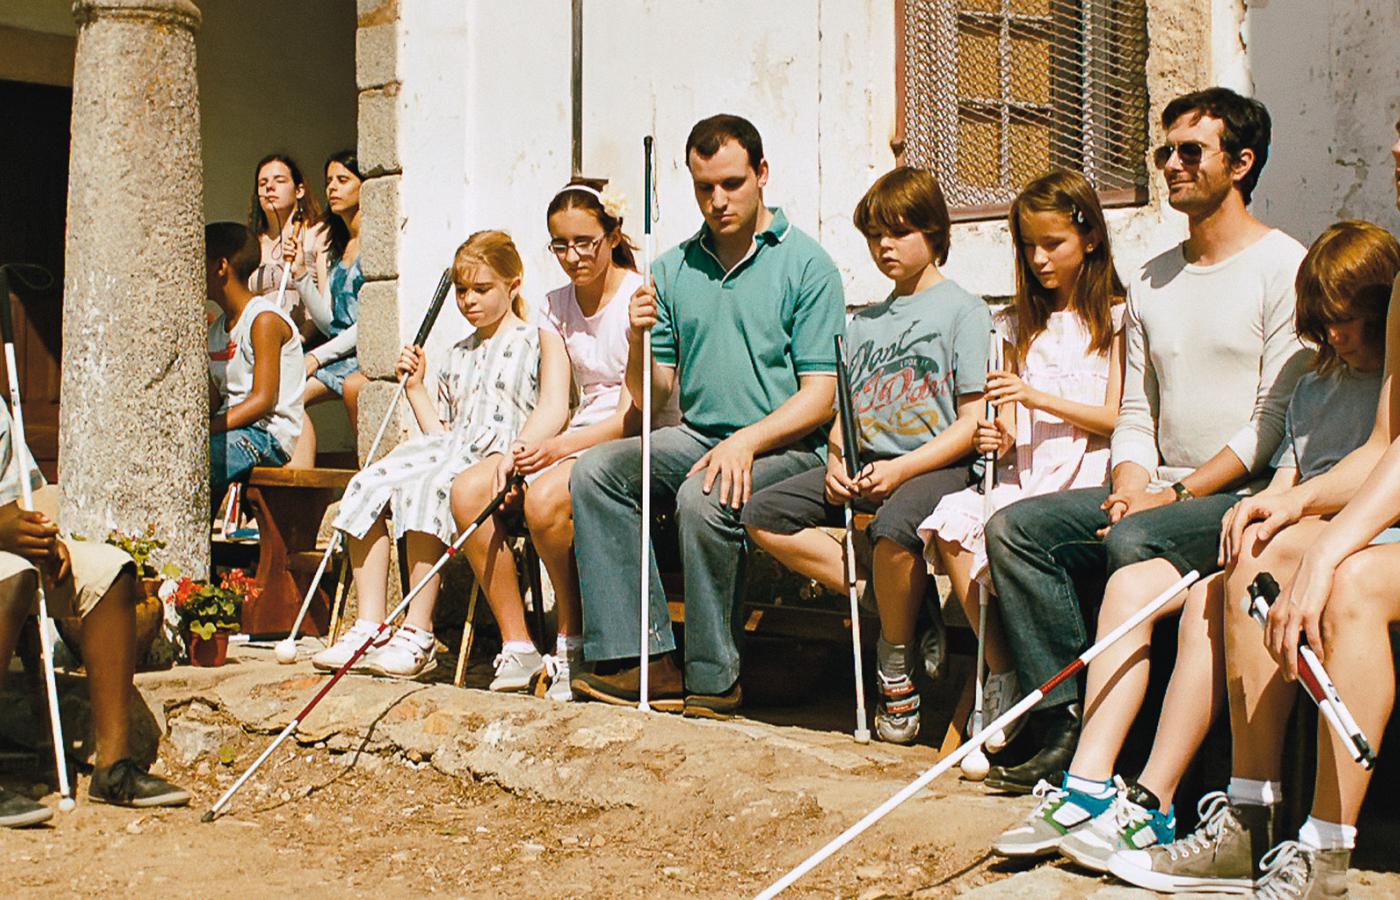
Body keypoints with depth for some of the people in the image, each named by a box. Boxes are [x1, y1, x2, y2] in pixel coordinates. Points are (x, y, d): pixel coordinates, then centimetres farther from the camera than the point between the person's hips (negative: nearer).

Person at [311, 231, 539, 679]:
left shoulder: (534, 340, 7)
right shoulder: (457, 356, 29)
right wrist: (415, 388, 16)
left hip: (504, 459, -7)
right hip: (451, 454, 7)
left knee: (429, 489, -35)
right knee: (367, 487, -17)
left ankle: (417, 634, -32)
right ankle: (369, 627, -18)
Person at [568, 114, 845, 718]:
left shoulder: (806, 265, -2)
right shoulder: (674, 270, 12)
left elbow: (818, 396, -8)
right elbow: (653, 397, 12)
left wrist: (746, 441, -23)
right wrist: (638, 341, -9)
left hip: (783, 446, -5)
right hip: (696, 437, 6)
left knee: (703, 498, -33)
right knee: (596, 470, -18)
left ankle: (712, 679, -16)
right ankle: (643, 658, -21)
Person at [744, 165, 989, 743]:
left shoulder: (964, 310, 2)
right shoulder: (864, 322, 22)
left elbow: (973, 422, -6)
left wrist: (900, 469, -19)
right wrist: (838, 462, -4)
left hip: (938, 467, -7)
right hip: (865, 467, 7)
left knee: (893, 526, -39)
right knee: (762, 515, -14)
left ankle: (897, 663, -13)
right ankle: (895, 606, -14)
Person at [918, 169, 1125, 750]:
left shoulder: (1114, 318, 7)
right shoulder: (1020, 324, 21)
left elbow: (1116, 417, -2)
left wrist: (1037, 397, -12)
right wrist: (1001, 436, -7)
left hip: (1085, 478, -5)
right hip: (1025, 475, 5)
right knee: (951, 521, -25)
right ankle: (1001, 673, -17)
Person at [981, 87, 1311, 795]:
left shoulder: (1282, 267, -3)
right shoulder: (1149, 282, 19)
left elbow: (1277, 417, -10)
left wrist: (1177, 493, -15)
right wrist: (1130, 487, -4)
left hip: (1243, 496, -7)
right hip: (1160, 493, 7)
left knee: (1135, 541, -34)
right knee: (1014, 528, -12)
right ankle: (1064, 729, -17)